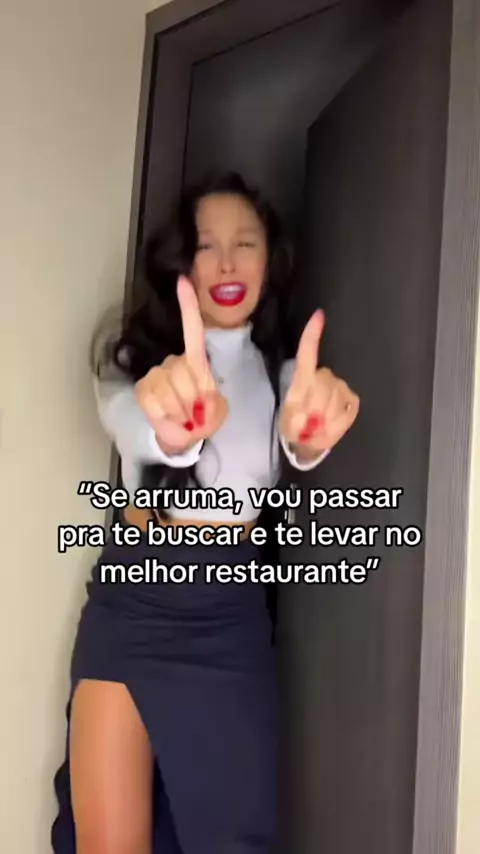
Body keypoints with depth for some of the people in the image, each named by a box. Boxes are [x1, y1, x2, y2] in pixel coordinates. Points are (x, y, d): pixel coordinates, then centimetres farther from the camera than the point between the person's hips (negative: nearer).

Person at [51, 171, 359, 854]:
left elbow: (298, 445, -21)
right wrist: (167, 427, -51)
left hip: (231, 616, 2)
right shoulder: (132, 356, -1)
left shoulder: (284, 371, 3)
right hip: (132, 602, -1)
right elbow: (129, 421, -26)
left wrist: (309, 433, -46)